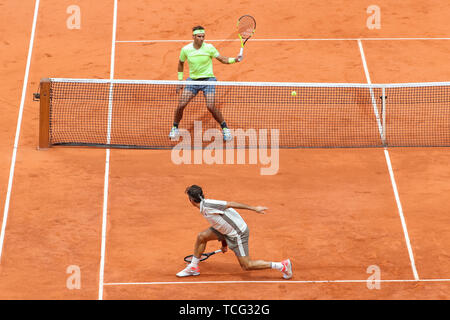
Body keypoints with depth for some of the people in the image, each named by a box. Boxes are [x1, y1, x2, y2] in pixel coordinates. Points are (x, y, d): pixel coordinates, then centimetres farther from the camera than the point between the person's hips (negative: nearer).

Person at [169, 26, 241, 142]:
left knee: (211, 106, -18)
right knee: (181, 105, -8)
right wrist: (180, 80, 13)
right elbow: (181, 63, 12)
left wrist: (234, 59, -24)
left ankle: (225, 128, 1)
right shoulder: (186, 49, -6)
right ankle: (175, 128, 17)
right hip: (192, 80, 2)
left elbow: (222, 59, -5)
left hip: (208, 80, -2)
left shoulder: (209, 48, -11)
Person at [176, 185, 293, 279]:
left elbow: (231, 204, -24)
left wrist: (254, 208, -24)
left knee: (246, 265, -5)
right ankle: (193, 267, 21)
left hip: (238, 233, -9)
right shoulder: (204, 208, 7)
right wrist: (224, 244, 28)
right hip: (227, 232, 9)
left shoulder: (208, 205, -24)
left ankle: (282, 265, 1)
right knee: (201, 237, 6)